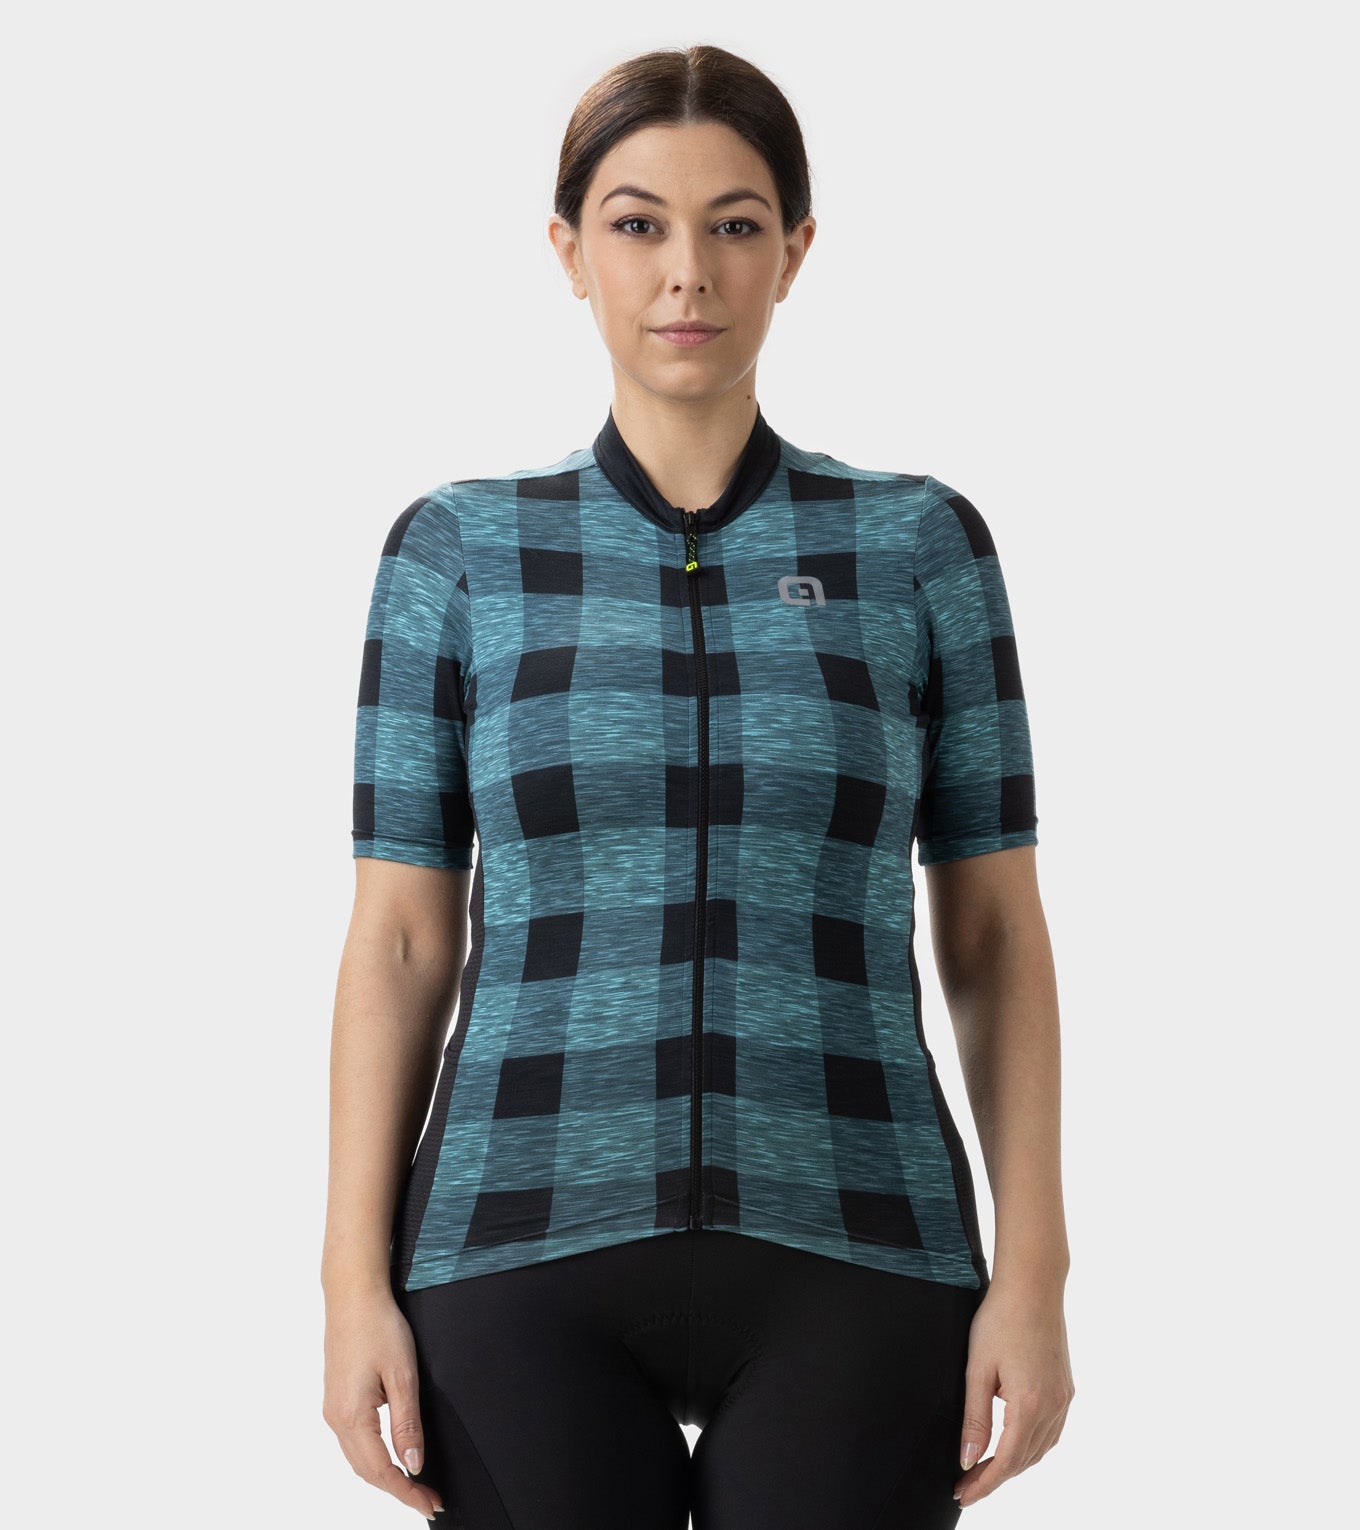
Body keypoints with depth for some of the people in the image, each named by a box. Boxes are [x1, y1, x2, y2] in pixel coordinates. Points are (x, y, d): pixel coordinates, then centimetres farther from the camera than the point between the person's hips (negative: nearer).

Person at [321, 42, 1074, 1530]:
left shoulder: (921, 544, 4)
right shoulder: (456, 552, 5)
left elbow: (995, 934, 4)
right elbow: (398, 941, 4)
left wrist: (1034, 1270, -3)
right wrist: (355, 1281, -3)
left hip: (847, 1257, 0)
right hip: (531, 1247, 0)